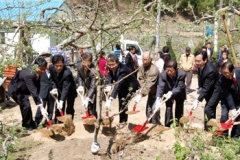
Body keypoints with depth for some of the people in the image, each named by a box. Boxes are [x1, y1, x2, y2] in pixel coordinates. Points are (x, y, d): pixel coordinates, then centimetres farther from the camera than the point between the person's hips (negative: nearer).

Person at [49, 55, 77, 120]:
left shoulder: (67, 73, -38)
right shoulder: (51, 68, -19)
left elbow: (65, 88, -40)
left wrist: (61, 101, -49)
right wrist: (54, 88, -18)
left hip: (70, 91, -5)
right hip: (59, 90, 5)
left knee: (69, 109, -3)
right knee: (59, 108, 9)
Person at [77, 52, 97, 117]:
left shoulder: (93, 71, -36)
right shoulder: (80, 66, -16)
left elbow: (93, 87, -38)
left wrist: (87, 99, -45)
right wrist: (80, 85, -11)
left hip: (92, 90, -6)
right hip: (86, 88, 7)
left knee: (91, 107, -10)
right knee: (87, 107, 17)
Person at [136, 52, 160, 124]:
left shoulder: (154, 70, -31)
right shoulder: (142, 66, -5)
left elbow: (149, 85, -36)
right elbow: (140, 78, -4)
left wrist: (141, 94, -40)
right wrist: (142, 89, -21)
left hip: (156, 92, -8)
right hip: (150, 92, 8)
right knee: (148, 111, 10)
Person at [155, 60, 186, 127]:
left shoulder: (182, 74, -34)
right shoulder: (163, 74, -30)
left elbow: (180, 87, -33)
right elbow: (160, 87, -33)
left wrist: (171, 93, -48)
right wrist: (158, 98, -49)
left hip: (179, 94, 0)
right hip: (168, 93, 0)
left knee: (179, 110, 8)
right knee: (168, 109, -8)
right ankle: (168, 126, 0)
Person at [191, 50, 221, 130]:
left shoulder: (210, 70, -36)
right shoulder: (200, 65, -13)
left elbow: (206, 88, -34)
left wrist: (198, 100, -36)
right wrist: (200, 87, -2)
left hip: (215, 90, -8)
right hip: (208, 90, 8)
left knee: (208, 109, -16)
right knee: (211, 109, 18)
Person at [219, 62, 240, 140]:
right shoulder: (222, 79, -31)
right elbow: (227, 95, -25)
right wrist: (232, 108, -28)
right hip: (228, 98, -1)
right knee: (224, 114, -8)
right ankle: (224, 135, 9)